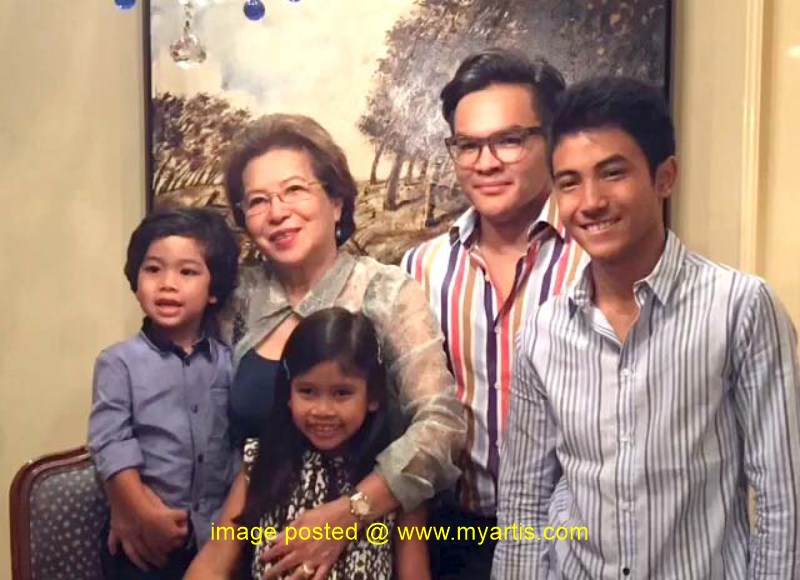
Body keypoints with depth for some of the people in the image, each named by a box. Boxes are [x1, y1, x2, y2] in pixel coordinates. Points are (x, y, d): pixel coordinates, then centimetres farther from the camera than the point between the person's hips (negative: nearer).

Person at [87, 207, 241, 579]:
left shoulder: (229, 362, 1)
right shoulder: (119, 362, -6)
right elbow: (110, 443, -11)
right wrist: (145, 514, -17)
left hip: (218, 534, 3)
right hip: (147, 539, -2)